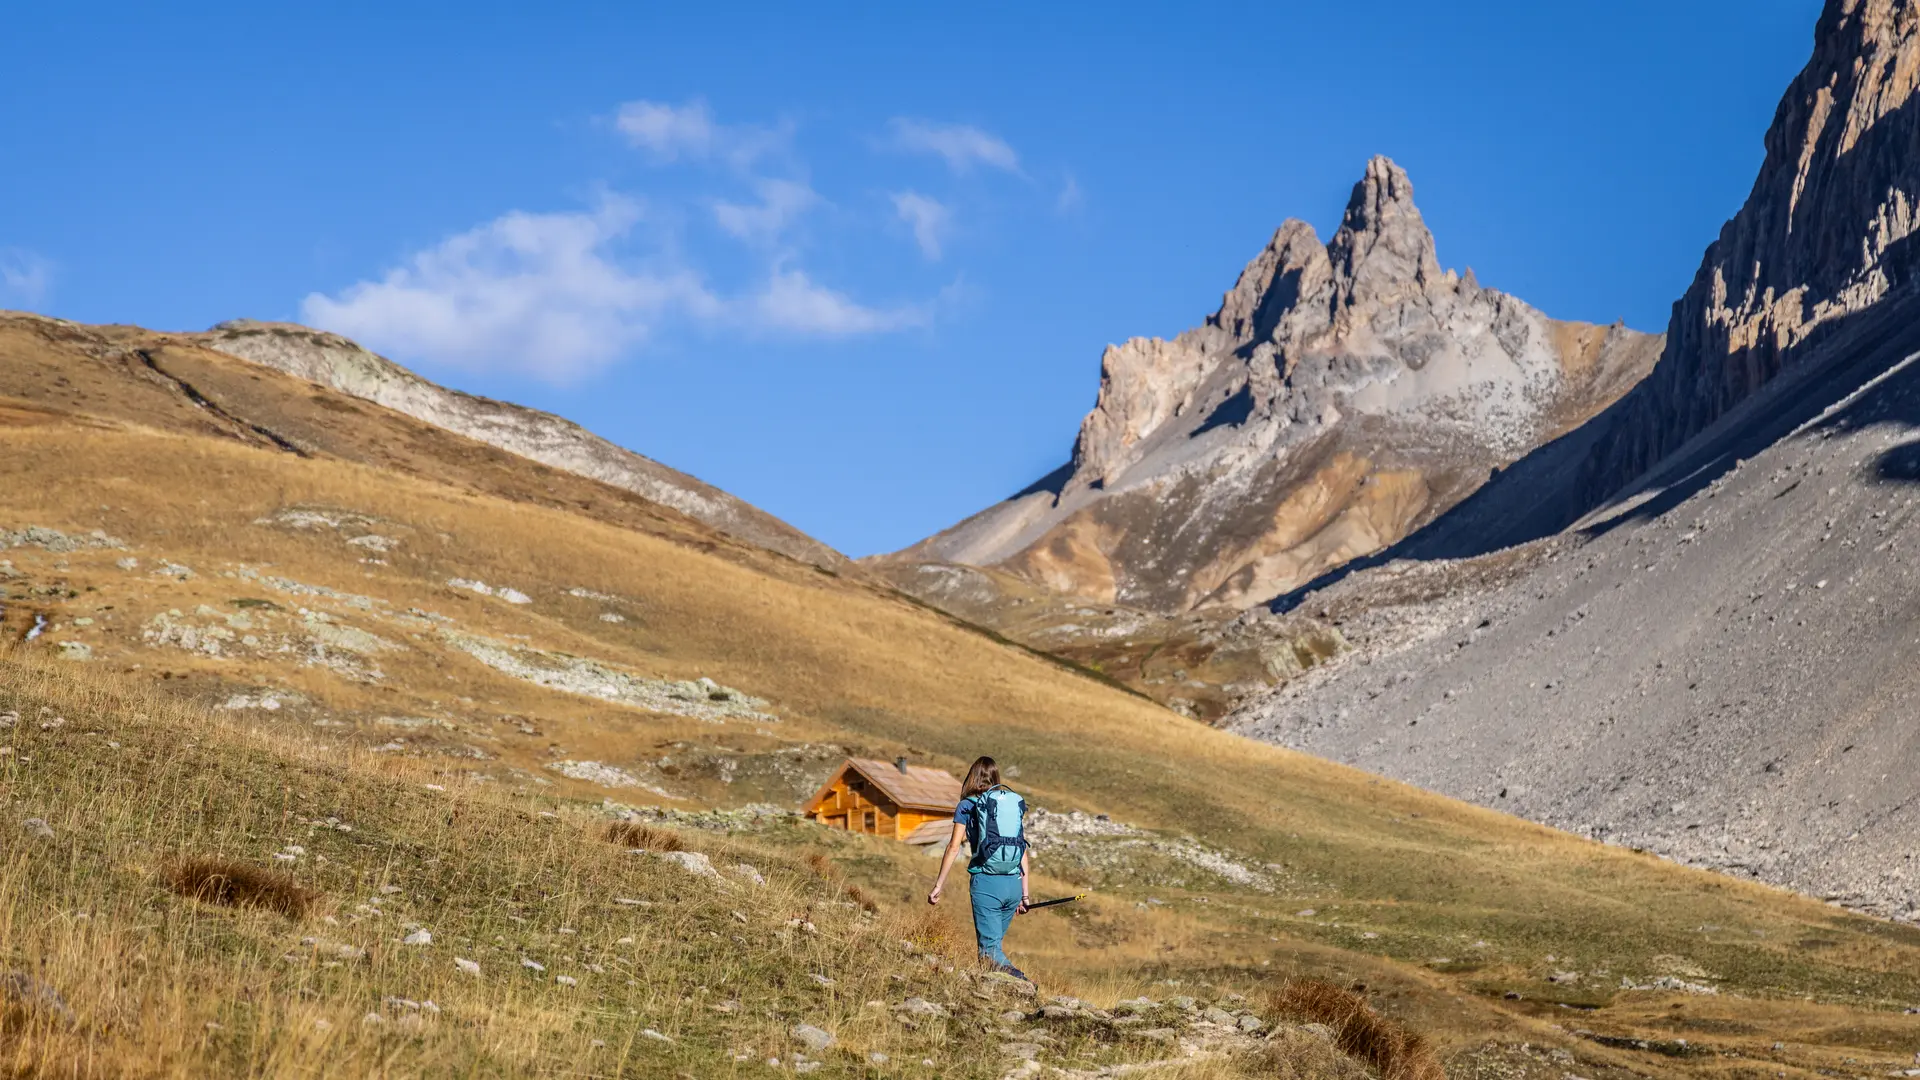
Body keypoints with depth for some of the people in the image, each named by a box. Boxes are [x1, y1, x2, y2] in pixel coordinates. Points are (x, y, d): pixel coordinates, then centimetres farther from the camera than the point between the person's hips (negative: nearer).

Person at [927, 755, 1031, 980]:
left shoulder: (967, 806, 3)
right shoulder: (1016, 803, 15)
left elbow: (954, 847, -3)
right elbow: (1023, 848, 13)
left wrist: (938, 886, 2)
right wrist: (1025, 894, 15)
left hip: (986, 883, -5)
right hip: (1013, 884, 5)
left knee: (990, 950, -7)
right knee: (995, 942, 18)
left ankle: (1019, 978, -32)